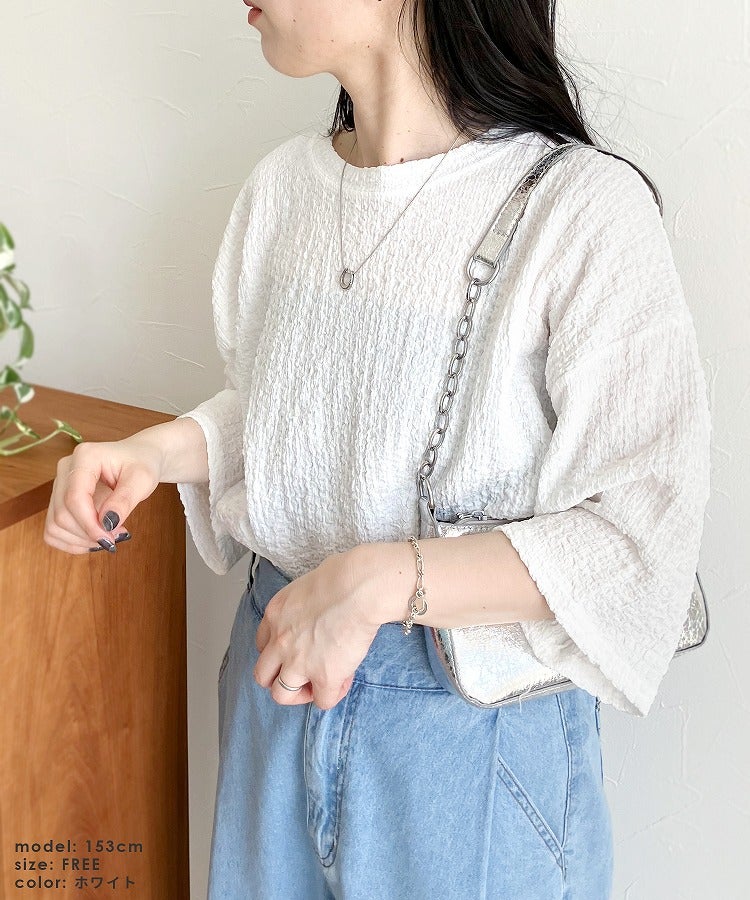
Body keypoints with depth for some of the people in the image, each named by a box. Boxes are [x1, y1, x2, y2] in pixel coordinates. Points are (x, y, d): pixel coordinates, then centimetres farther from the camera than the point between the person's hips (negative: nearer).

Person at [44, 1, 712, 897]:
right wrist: (153, 451, -6)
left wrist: (378, 581, -28)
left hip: (474, 721, -5)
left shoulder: (588, 210, -22)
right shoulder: (281, 183, -1)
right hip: (278, 669, 6)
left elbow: (641, 537, -21)